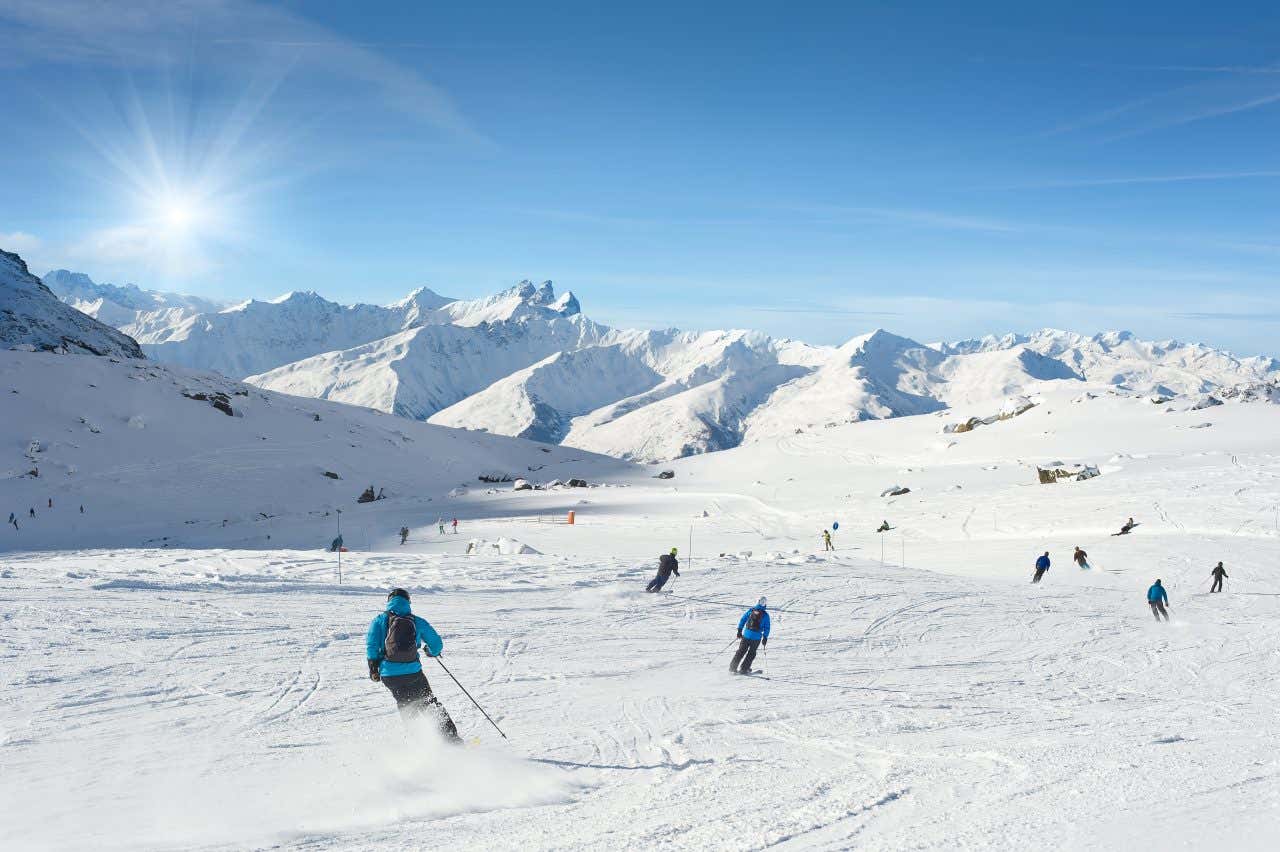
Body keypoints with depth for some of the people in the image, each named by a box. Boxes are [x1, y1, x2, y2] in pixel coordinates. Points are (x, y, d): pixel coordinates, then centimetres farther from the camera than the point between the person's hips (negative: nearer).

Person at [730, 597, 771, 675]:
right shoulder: (765, 615, -5)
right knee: (751, 653, 14)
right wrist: (765, 638, 6)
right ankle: (743, 669, 11)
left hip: (746, 634, 2)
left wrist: (739, 630, 10)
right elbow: (767, 628, -2)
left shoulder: (751, 610, 1)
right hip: (757, 637, -2)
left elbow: (742, 619, 3)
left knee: (741, 651, 14)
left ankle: (732, 667, 14)